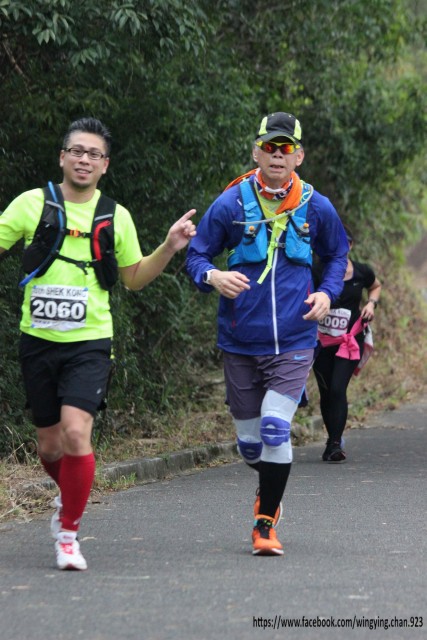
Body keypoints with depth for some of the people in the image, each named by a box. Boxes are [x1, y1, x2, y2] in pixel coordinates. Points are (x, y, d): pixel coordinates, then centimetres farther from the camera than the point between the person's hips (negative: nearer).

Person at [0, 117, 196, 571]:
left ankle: (68, 532, -4)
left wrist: (168, 248, 1)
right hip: (38, 340, 1)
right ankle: (68, 494, 44)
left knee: (76, 433, -20)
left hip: (89, 343, -1)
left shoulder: (116, 217, 5)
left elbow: (134, 278, 16)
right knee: (49, 444, 10)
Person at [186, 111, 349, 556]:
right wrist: (212, 276, -20)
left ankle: (266, 524, -3)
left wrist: (327, 293, 0)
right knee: (249, 443, 9)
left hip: (294, 342, -1)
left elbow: (337, 256, 19)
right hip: (240, 342, 1)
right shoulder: (231, 204, -4)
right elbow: (196, 254, 3)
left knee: (275, 429, -17)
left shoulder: (316, 207, 1)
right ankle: (270, 488, 44)